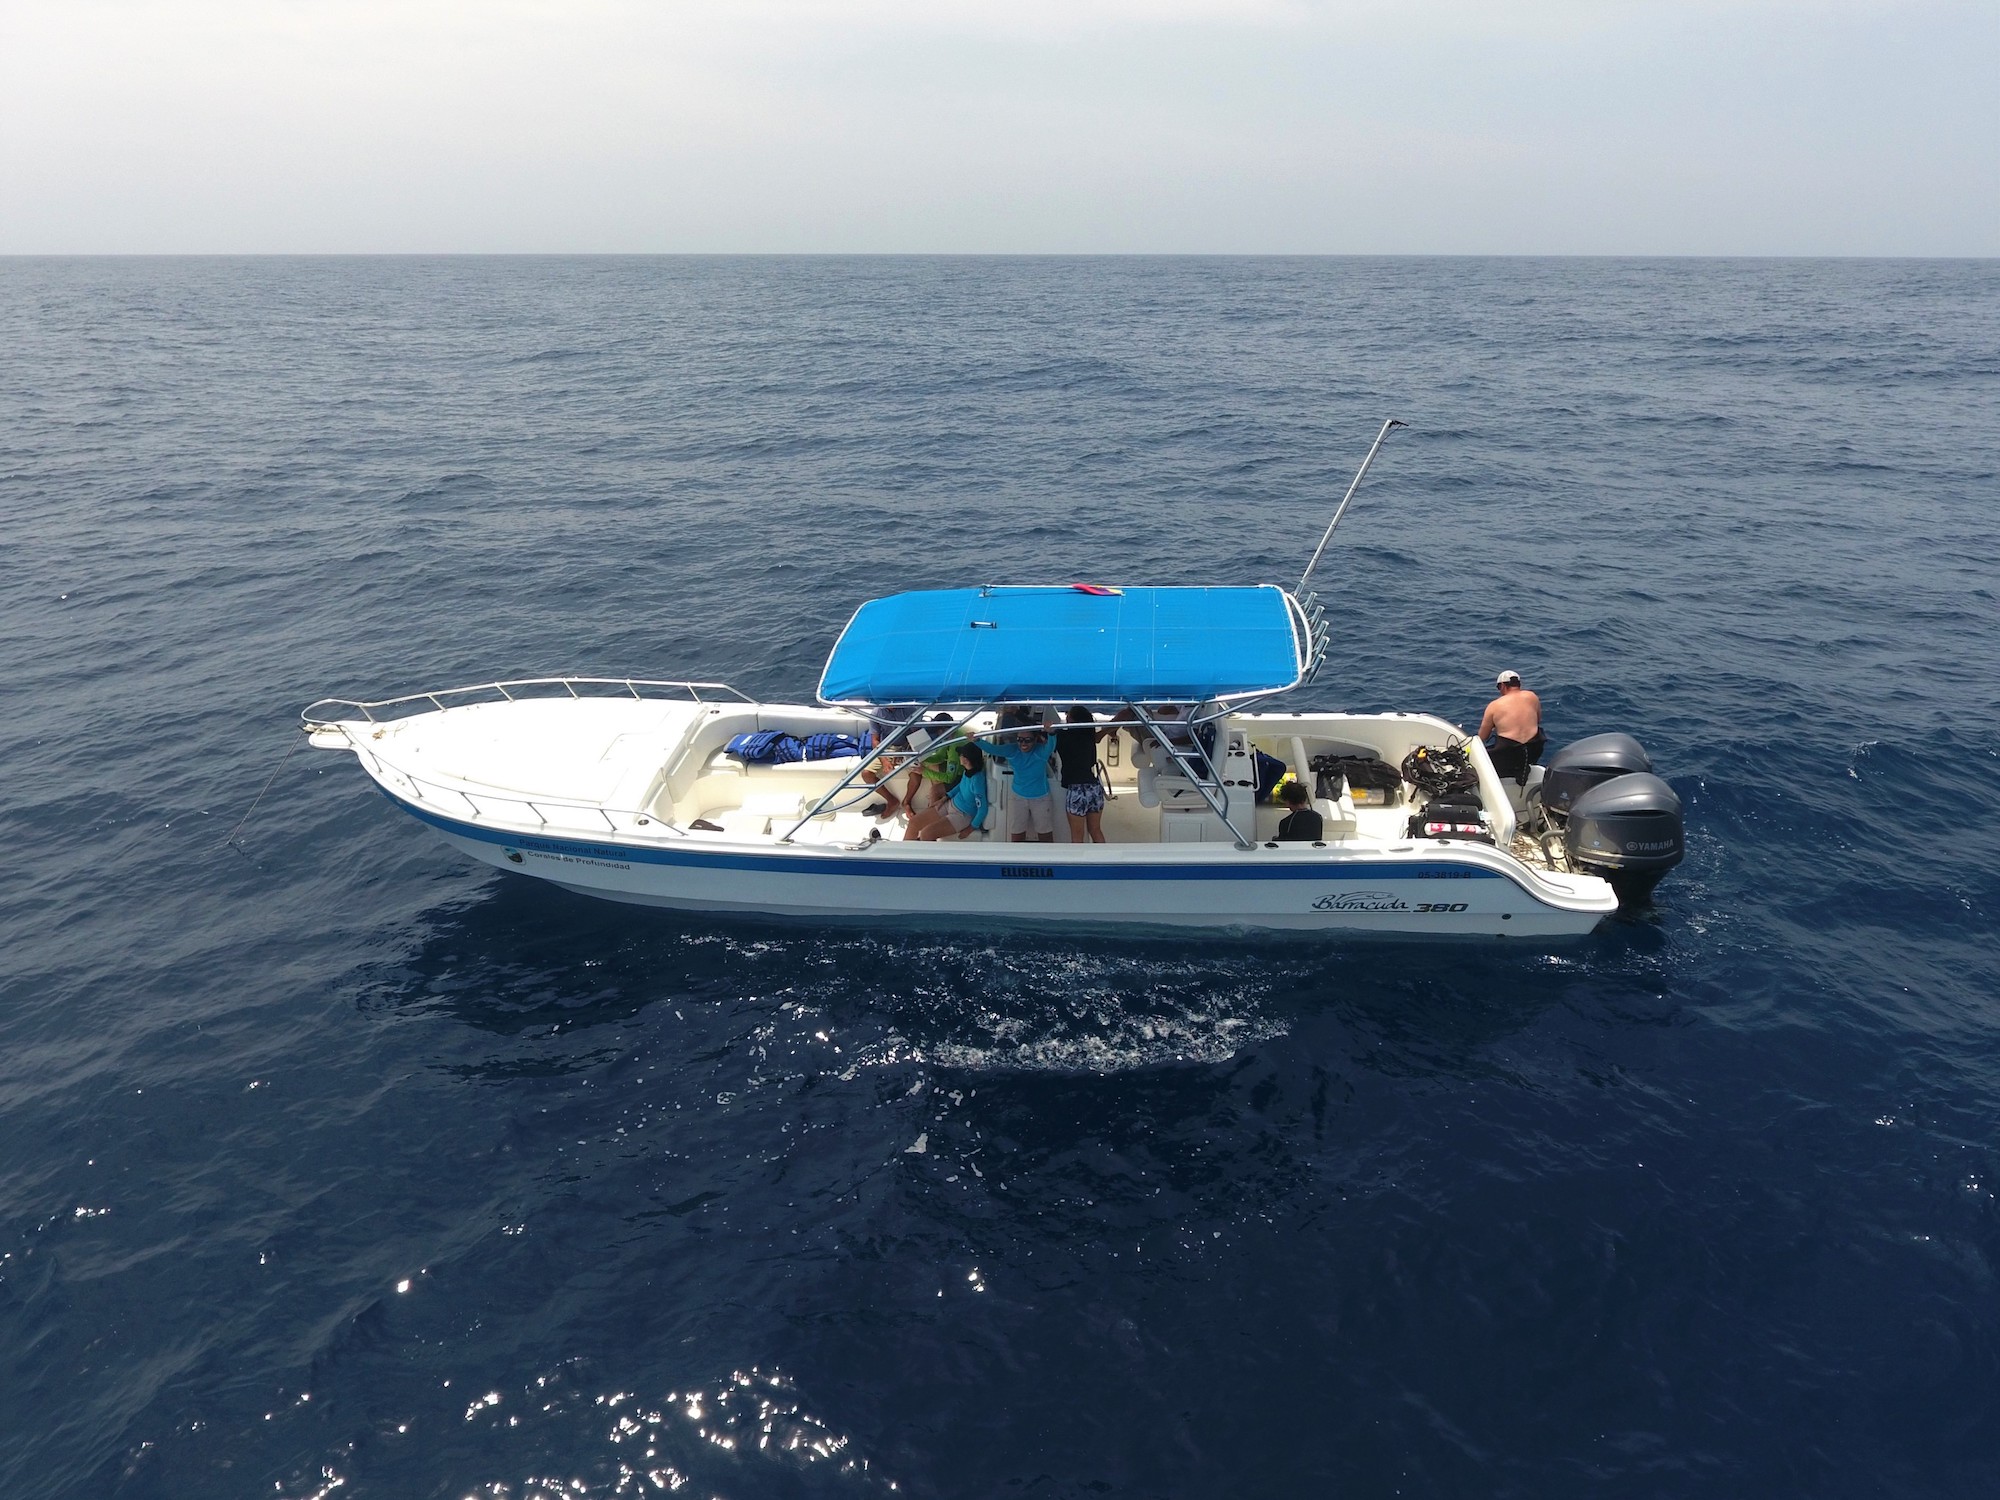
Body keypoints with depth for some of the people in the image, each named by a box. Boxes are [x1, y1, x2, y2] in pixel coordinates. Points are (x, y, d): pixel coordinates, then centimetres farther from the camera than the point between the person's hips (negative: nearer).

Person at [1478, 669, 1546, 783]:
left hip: (1507, 755, -4)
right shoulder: (1532, 697, 4)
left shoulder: (1494, 705, -4)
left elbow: (1482, 737, 2)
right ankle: (1522, 768, 13)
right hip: (1534, 752, 4)